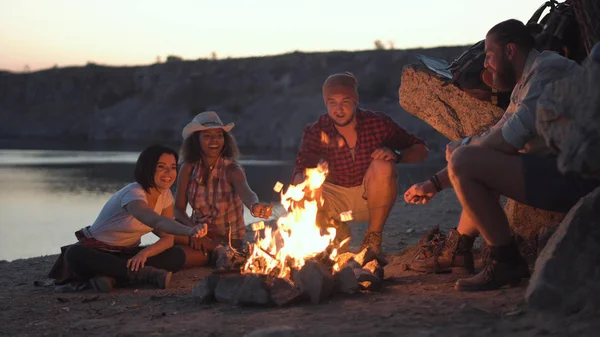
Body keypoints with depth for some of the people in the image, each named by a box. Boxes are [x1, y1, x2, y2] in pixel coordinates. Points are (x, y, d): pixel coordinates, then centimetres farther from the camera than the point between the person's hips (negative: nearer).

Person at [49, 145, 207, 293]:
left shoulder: (165, 194, -3)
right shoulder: (133, 194, -26)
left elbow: (167, 238, -5)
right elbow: (157, 221, -47)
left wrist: (145, 252, -27)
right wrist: (189, 231, -66)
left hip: (128, 253, 6)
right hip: (97, 251, -6)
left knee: (178, 256, -18)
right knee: (74, 255, -40)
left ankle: (112, 275, -29)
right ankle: (148, 274, -38)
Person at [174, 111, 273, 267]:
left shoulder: (231, 169, -12)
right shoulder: (189, 168, -1)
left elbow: (245, 192, -33)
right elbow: (178, 209, -2)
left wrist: (254, 206, -58)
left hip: (228, 239, -4)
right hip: (198, 231, 4)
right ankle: (216, 249, -15)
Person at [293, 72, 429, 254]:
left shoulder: (377, 122, -16)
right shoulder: (316, 132, -14)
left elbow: (421, 150, -9)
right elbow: (299, 175, -23)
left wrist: (396, 156, -31)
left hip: (372, 197, -1)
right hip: (336, 198, 1)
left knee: (383, 166, -31)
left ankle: (373, 238, -14)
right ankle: (341, 236, 3)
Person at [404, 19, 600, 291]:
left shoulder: (548, 68, -13)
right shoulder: (523, 86, 19)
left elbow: (509, 140, -21)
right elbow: (493, 139, 23)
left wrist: (465, 146, -1)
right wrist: (435, 183, 22)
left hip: (573, 180, -11)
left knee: (464, 161, -19)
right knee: (481, 165, 28)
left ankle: (506, 262, -12)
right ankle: (457, 250, 28)